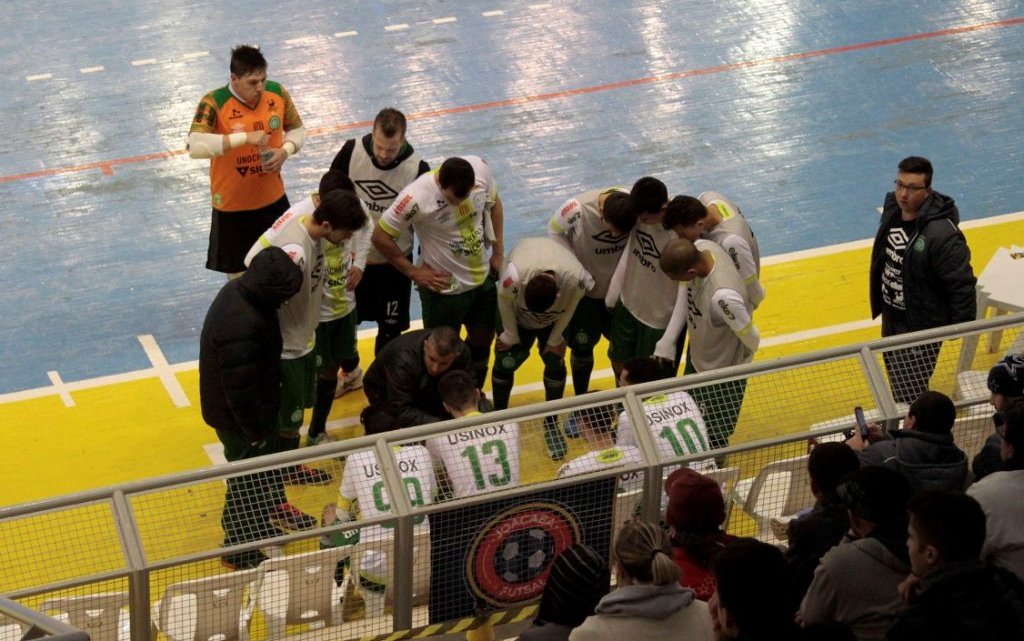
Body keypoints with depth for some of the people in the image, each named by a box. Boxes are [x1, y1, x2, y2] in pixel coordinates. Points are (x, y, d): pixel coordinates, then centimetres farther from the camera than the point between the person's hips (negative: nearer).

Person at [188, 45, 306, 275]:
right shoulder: (214, 103, -22)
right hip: (232, 205, -4)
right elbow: (195, 146, -37)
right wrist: (244, 137, -39)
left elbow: (297, 129, 9)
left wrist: (285, 151, -13)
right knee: (239, 274, 11)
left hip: (273, 199, 4)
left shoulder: (278, 93, -7)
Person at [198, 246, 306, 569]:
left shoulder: (239, 289, -8)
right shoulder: (241, 327, -40)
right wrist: (255, 430, -17)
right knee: (247, 482, 10)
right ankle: (240, 552, 28)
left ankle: (272, 512, 55)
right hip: (239, 419, -9)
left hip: (252, 407, 9)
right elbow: (241, 391, -31)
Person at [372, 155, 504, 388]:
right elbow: (380, 237, -19)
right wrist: (414, 272, -13)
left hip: (483, 279, 6)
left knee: (482, 341, 22)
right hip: (444, 288, -5)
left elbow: (493, 203, 5)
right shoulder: (416, 198, -31)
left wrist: (498, 251, 4)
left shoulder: (480, 168, -17)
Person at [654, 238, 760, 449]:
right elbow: (683, 295, -6)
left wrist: (743, 361, -4)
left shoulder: (723, 296, -44)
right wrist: (666, 342, -9)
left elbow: (750, 337, -27)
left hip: (720, 377, -8)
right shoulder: (700, 247, -22)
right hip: (696, 358, 8)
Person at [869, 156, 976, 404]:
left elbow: (962, 284, -24)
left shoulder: (942, 234, -31)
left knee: (910, 399, -6)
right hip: (891, 320, 8)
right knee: (897, 390, 24)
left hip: (922, 329, -8)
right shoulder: (892, 209, -6)